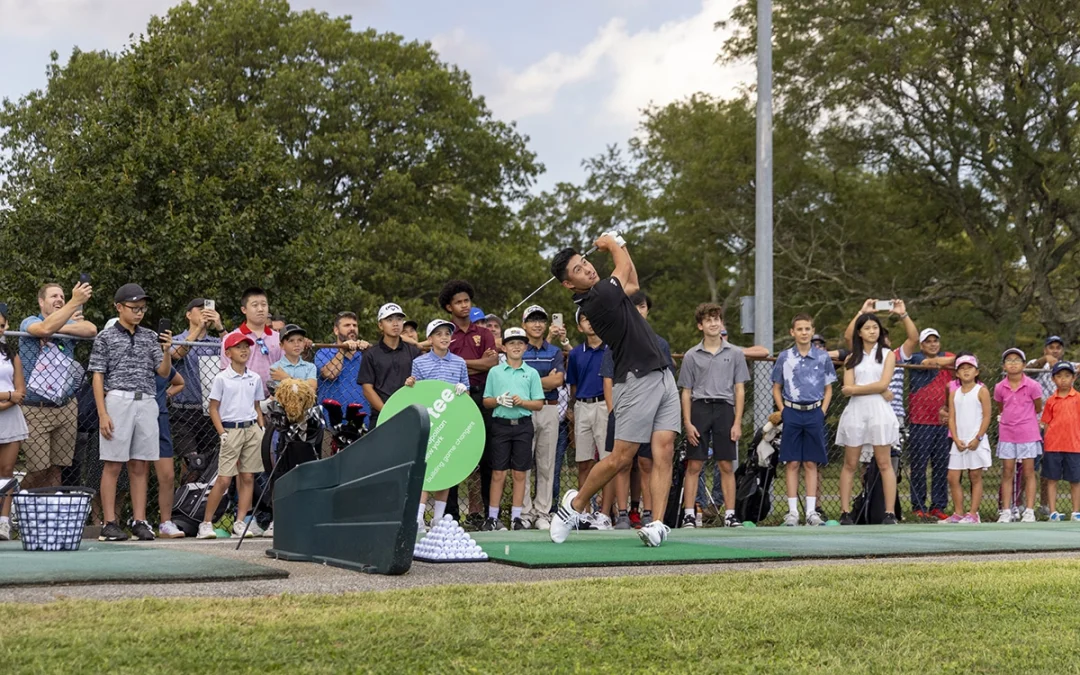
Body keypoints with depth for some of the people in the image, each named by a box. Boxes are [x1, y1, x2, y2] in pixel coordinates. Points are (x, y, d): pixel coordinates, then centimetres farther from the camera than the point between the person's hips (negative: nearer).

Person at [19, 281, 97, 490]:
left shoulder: (69, 323, 12)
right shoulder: (29, 323, -2)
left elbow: (91, 330, -10)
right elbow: (45, 329, -26)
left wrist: (59, 329, -17)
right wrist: (76, 302, -30)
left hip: (66, 408, 4)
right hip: (36, 410, -4)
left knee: (56, 468, 7)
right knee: (38, 469, -5)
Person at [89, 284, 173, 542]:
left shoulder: (150, 337, 13)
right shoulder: (106, 337, 3)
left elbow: (164, 372, 10)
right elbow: (98, 377, 0)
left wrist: (166, 351, -10)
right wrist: (103, 414, -8)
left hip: (147, 404, 4)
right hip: (118, 402, -4)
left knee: (140, 466, 6)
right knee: (113, 465, -2)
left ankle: (140, 521, 9)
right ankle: (110, 523, 0)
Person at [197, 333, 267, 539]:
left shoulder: (255, 378, 12)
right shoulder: (222, 379, -1)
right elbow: (213, 408, 0)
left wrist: (262, 429, 8)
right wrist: (222, 432, -10)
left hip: (252, 429, 5)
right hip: (231, 429, -4)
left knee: (248, 477, 2)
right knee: (224, 479, -7)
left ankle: (240, 522, 7)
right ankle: (206, 523, 0)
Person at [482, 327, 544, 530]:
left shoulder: (532, 373, 8)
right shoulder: (495, 372, 7)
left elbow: (539, 404, 5)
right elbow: (486, 401, 8)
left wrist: (522, 402, -12)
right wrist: (499, 400, -12)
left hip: (523, 425, 1)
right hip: (501, 424, -1)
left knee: (520, 473, 3)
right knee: (498, 473, 0)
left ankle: (516, 517, 8)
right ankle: (492, 517, 5)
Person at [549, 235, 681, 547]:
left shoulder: (603, 293, 11)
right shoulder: (596, 299, -16)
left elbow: (632, 284, 31)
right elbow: (625, 267, 1)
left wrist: (617, 245, 21)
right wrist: (611, 244, 20)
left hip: (663, 378, 8)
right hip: (637, 381, -8)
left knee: (664, 452, -3)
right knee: (621, 457, -4)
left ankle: (657, 523, -6)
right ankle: (575, 503, 16)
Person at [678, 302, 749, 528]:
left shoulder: (734, 354, 7)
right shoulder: (691, 355, 6)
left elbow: (740, 390, 7)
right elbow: (686, 392, 7)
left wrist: (737, 422, -1)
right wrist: (687, 423, -2)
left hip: (725, 409, 0)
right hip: (699, 408, 0)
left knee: (727, 466, 3)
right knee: (694, 466, -2)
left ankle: (730, 515, 7)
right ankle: (689, 514, 1)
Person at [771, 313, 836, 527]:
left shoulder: (822, 358, 4)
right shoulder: (784, 357, 3)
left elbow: (828, 389, 10)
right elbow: (776, 389, 10)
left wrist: (822, 412, -2)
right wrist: (783, 411, -1)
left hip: (814, 413, 0)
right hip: (792, 413, 0)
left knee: (811, 464, 4)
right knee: (792, 463, 1)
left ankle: (811, 511, 6)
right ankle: (792, 511, 4)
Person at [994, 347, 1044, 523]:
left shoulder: (1032, 386, -7)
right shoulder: (1000, 388, 0)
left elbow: (1038, 408, 6)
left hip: (1028, 433, -2)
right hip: (1007, 434, 2)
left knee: (1028, 472, 2)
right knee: (1007, 473, 4)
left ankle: (1029, 511, 6)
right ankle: (1006, 511, 8)